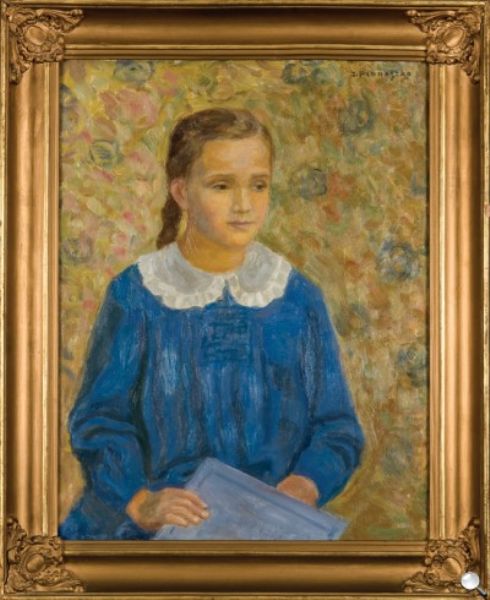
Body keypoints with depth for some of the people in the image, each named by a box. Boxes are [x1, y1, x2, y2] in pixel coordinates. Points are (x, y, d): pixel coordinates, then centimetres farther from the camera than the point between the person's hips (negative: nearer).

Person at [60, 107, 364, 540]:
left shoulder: (298, 299, 5)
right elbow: (100, 422, -1)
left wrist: (304, 486, -13)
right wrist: (141, 502, -17)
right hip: (150, 536, -1)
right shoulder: (136, 296, 1)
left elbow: (336, 427, 7)